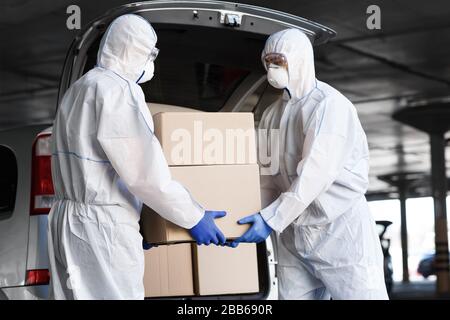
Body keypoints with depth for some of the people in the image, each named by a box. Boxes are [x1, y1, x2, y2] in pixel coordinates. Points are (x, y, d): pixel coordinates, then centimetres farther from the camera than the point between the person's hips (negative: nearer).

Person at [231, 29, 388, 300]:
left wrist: (272, 219, -27)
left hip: (340, 229, -6)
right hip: (292, 235, 6)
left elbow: (315, 172, -23)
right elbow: (267, 176, 9)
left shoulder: (329, 104, -12)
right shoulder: (271, 115, 10)